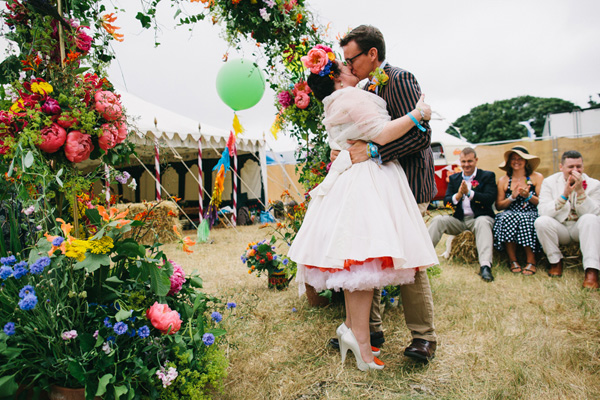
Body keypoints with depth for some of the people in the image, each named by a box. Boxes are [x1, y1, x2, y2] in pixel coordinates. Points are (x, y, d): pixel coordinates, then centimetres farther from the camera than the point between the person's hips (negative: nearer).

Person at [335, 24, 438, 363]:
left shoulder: (401, 80, -9)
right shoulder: (368, 88, 16)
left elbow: (420, 134, -20)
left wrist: (372, 151, -25)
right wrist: (348, 150, 6)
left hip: (406, 186, -8)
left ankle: (424, 338, 12)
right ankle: (371, 330, 22)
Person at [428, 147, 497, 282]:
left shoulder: (488, 176, 5)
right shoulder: (454, 178, 15)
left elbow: (490, 199, -10)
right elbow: (446, 201, 4)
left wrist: (469, 192, -23)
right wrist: (457, 196, -18)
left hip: (480, 217, -3)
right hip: (459, 220, 3)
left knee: (482, 222, -37)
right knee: (437, 220, -21)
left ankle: (485, 266, -45)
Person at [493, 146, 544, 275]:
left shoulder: (537, 177, 10)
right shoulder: (503, 181, 12)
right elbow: (498, 205, 7)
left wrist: (529, 196, -14)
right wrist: (512, 197, -8)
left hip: (531, 215, -1)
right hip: (510, 215, 1)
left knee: (524, 220, -35)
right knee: (507, 218, -34)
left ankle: (531, 261, -21)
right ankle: (513, 261, -22)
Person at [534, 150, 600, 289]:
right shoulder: (549, 182, -3)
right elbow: (542, 211, -16)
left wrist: (580, 191, -28)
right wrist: (564, 195, -27)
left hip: (580, 228, 0)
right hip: (560, 228, 0)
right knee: (541, 221, -29)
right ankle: (556, 261, -9)